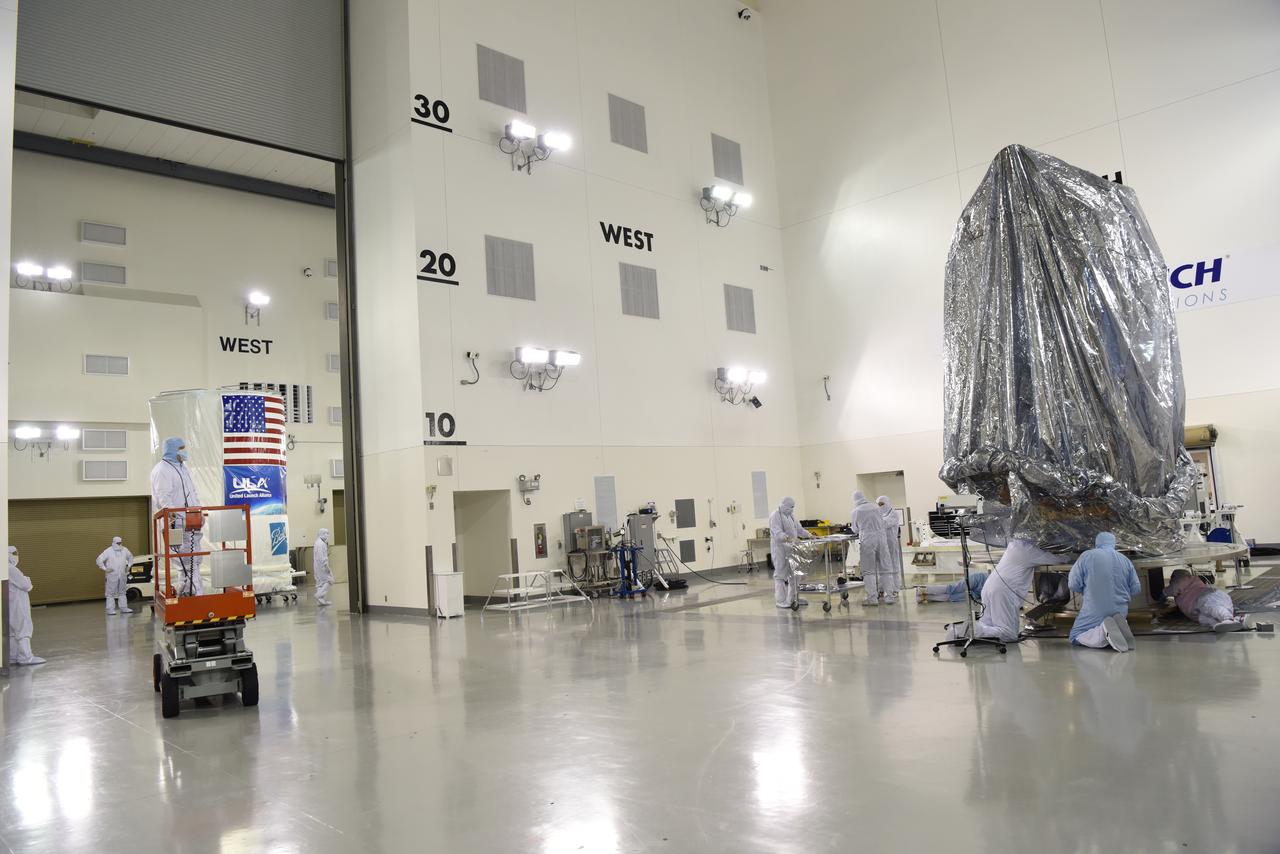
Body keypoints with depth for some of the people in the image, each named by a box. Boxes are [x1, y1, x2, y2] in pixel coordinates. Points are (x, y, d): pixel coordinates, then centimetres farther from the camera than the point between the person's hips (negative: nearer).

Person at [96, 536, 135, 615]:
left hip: (122, 575, 5)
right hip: (112, 575, -5)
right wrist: (104, 569, -12)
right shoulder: (108, 551, -7)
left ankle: (124, 607, 15)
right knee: (111, 593, -4)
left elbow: (130, 557, 26)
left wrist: (128, 566, 17)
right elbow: (99, 559, -10)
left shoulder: (124, 550, 8)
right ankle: (110, 609, -1)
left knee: (122, 592, 11)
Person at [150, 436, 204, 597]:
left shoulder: (182, 467, 20)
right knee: (187, 561, -10)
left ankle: (185, 594, 18)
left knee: (195, 559, 10)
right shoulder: (161, 470, -9)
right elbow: (163, 498, -19)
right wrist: (174, 516, -29)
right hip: (177, 524, -9)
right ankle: (197, 594, -10)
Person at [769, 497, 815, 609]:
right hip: (780, 550, -9)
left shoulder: (791, 515, 14)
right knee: (781, 574, -4)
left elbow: (798, 528, 19)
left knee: (794, 574, 11)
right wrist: (789, 538, -40)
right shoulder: (775, 516, -13)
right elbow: (777, 533, -25)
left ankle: (793, 598, 20)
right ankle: (780, 601, 0)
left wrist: (809, 535, 5)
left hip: (791, 548, 9)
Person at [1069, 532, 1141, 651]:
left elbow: (1073, 584, -7)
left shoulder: (1086, 556, -6)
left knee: (1075, 637, 5)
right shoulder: (1126, 560, 6)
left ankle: (1103, 631, -23)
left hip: (1094, 612, -4)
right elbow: (1136, 588, 8)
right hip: (1120, 612, 5)